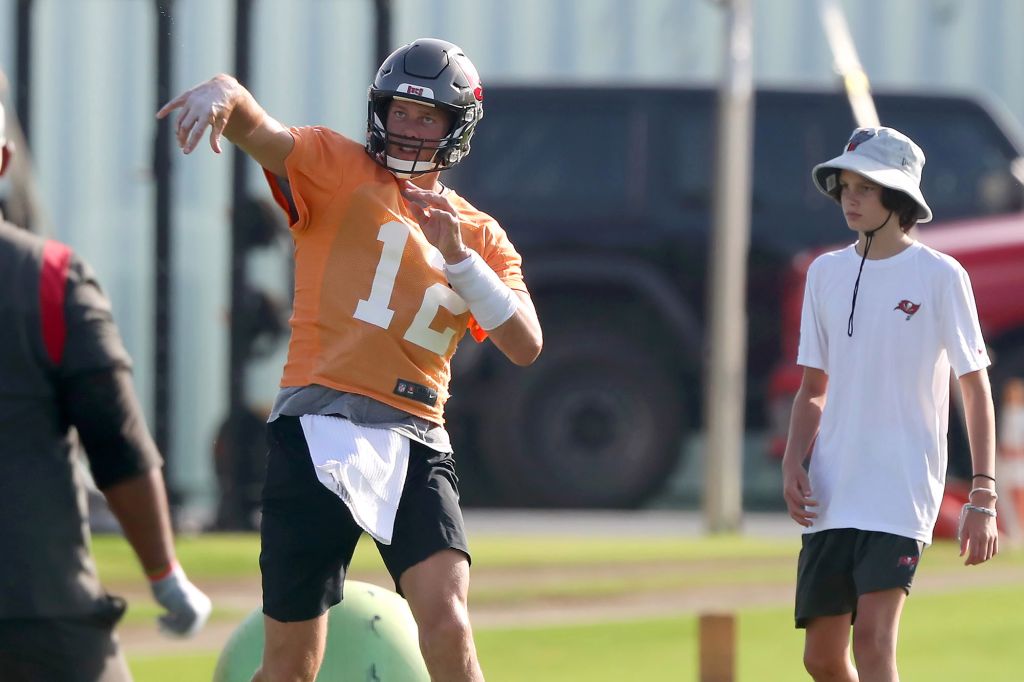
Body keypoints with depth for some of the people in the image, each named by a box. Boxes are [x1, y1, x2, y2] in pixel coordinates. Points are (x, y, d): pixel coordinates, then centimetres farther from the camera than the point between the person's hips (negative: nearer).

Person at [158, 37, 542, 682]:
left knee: (447, 624, -18)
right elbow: (255, 130, -13)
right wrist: (222, 92, -37)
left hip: (416, 440, 2)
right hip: (320, 430, -2)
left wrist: (458, 257, -8)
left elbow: (525, 346, 3)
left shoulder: (482, 236, 16)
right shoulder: (341, 170, 6)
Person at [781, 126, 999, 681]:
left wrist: (983, 497, -8)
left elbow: (976, 390, -1)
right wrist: (793, 462, 1)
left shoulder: (940, 276, -3)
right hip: (830, 492, 6)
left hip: (903, 490, -5)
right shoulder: (826, 273, 11)